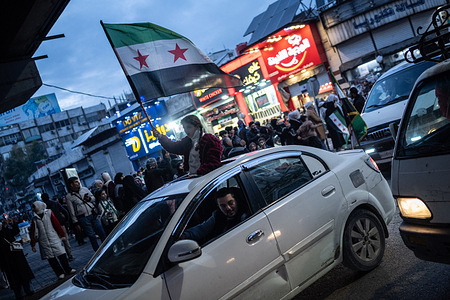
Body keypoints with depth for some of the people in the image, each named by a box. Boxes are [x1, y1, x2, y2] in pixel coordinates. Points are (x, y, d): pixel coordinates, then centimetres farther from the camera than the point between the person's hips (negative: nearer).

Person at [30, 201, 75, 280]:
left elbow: (57, 224, 3)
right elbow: (33, 233, 9)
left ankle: (68, 270, 10)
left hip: (54, 239, -1)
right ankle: (60, 273, 5)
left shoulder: (49, 213, 2)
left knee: (61, 255, -3)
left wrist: (62, 235, 2)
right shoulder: (35, 219, 7)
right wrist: (33, 245, 7)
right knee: (51, 258, -1)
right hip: (44, 243, 2)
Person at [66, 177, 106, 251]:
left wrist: (89, 199, -5)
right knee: (91, 236, 0)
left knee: (102, 233, 3)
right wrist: (76, 223, -4)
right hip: (83, 218, -4)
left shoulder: (84, 189, 9)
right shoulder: (69, 197, -1)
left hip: (93, 215, 4)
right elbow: (72, 212, -2)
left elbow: (93, 197, 18)